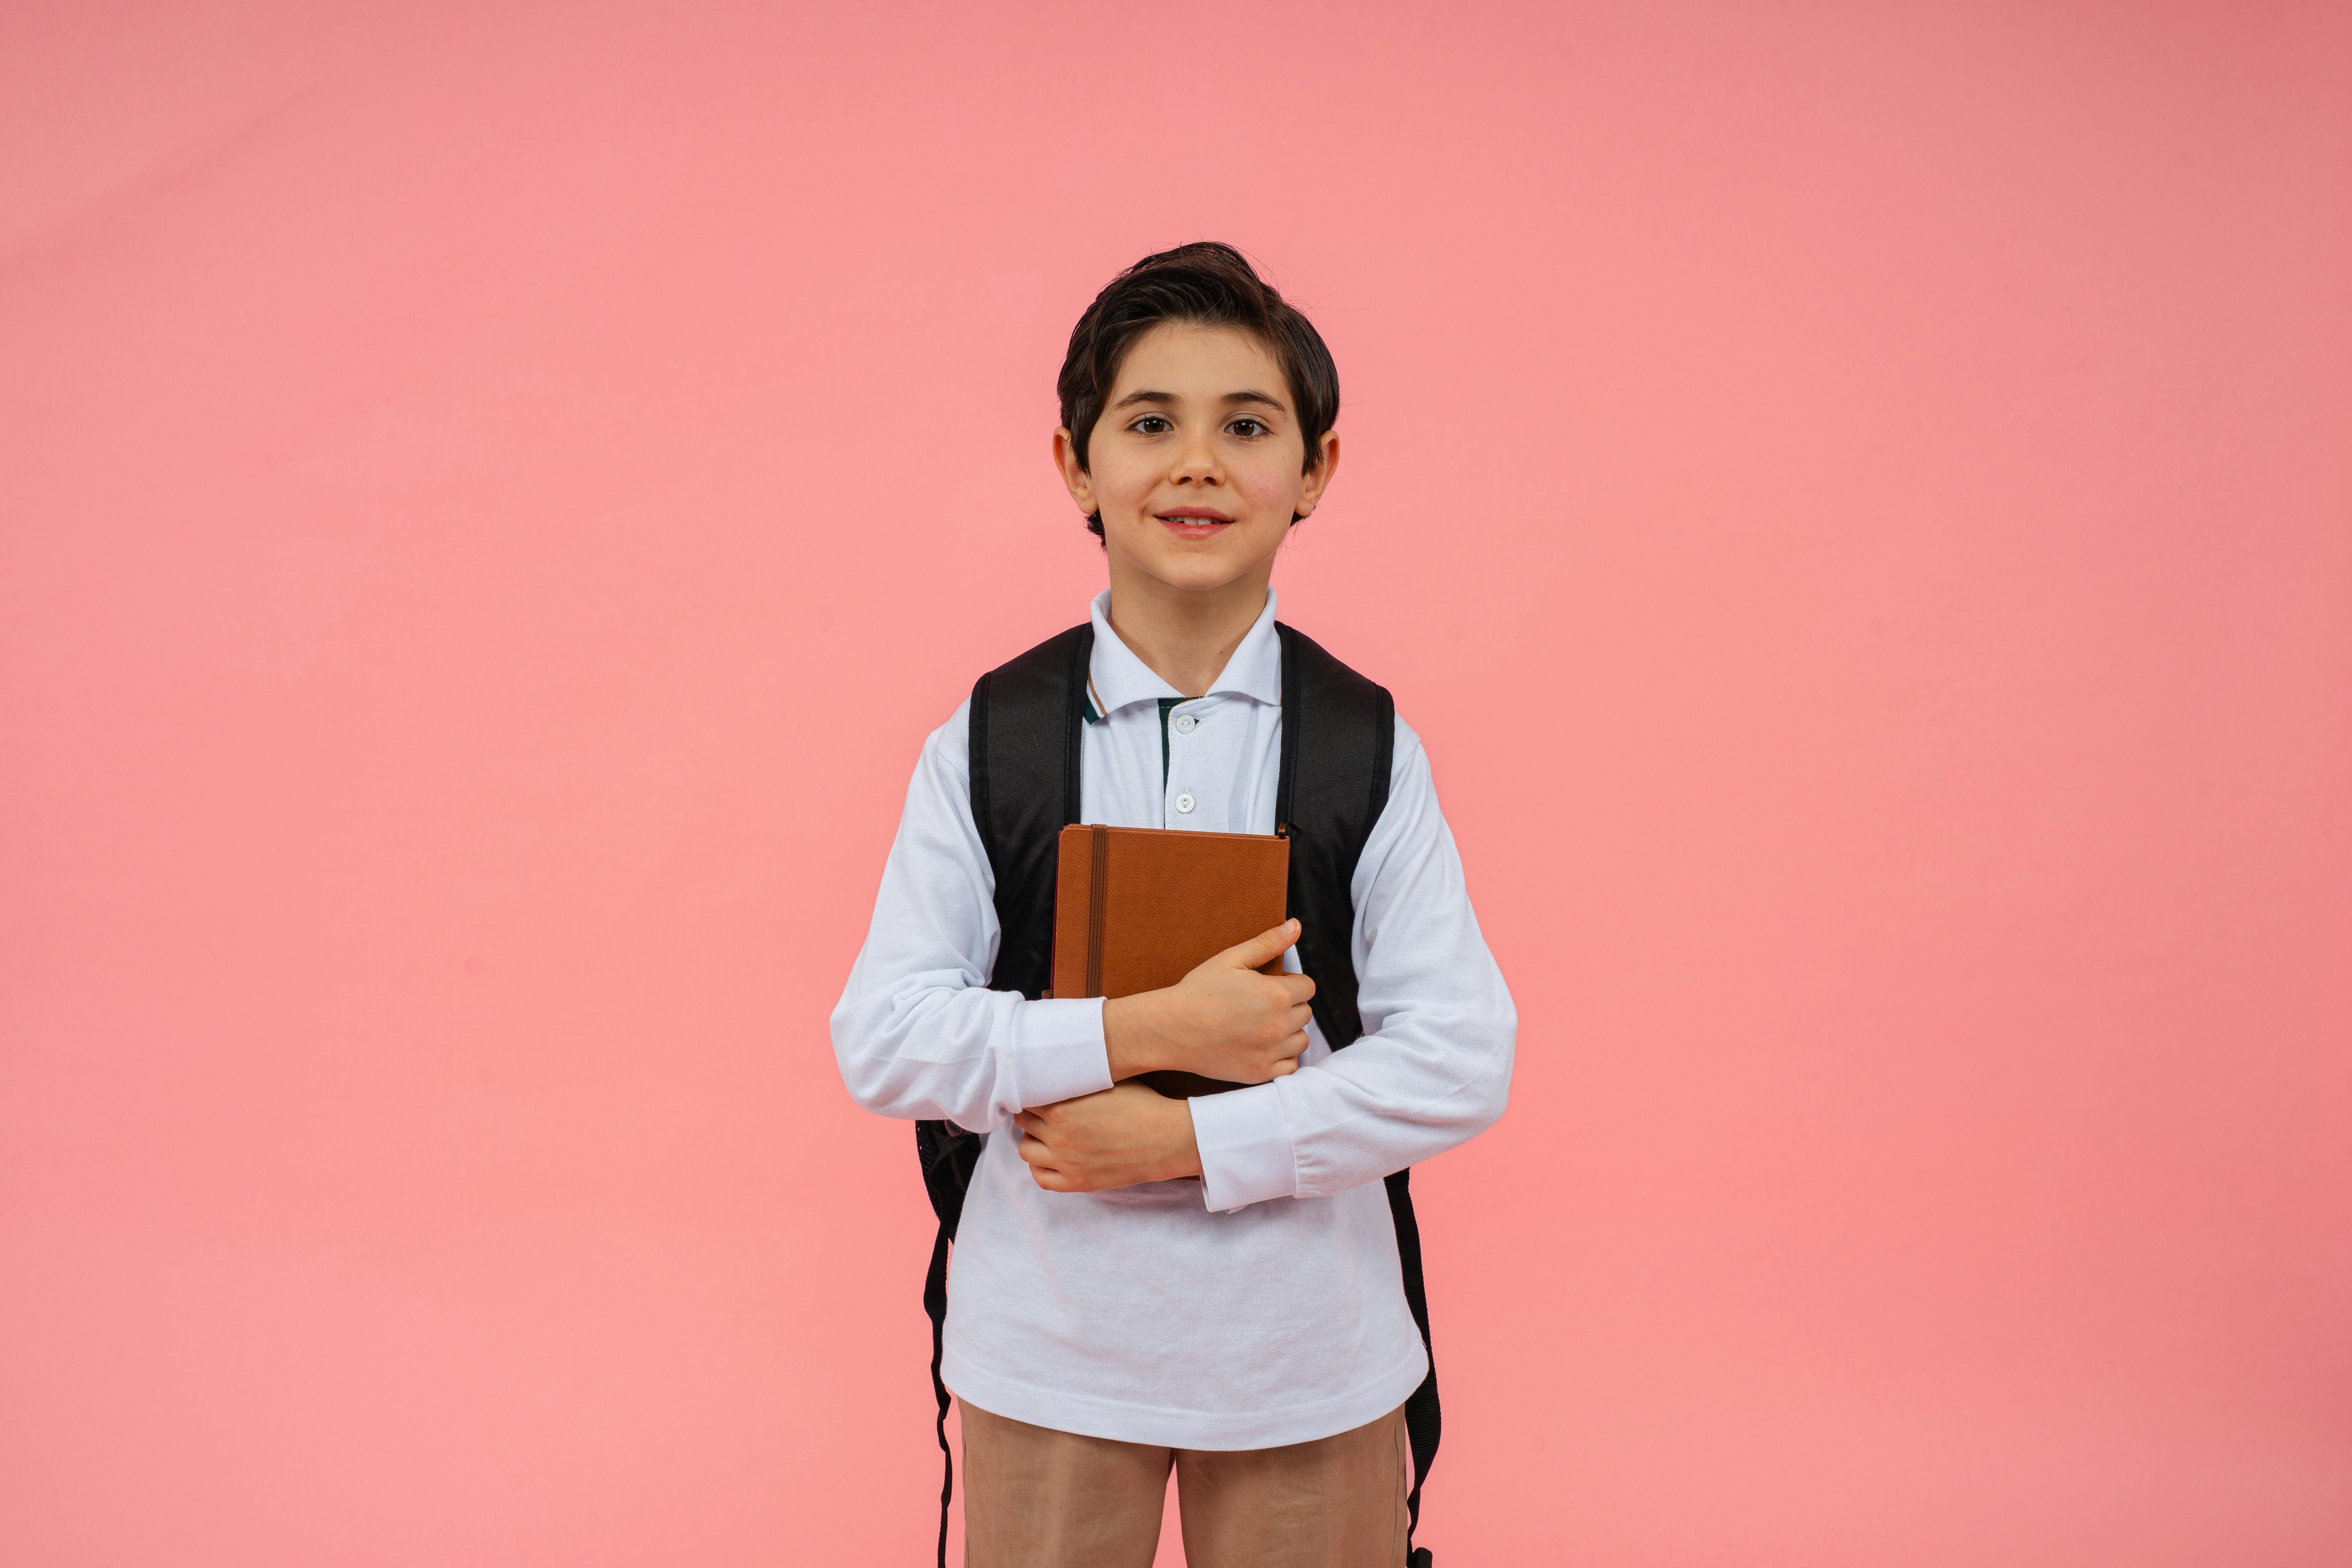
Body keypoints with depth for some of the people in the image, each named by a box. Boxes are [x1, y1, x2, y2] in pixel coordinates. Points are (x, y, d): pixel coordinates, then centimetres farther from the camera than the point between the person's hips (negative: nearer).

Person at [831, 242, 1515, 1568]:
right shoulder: (984, 746, -6)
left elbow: (1462, 1060, -11)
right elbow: (880, 1039, -10)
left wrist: (1189, 1137, -17)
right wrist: (1144, 1031, -19)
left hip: (1309, 1351, 0)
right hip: (1046, 1352, 0)